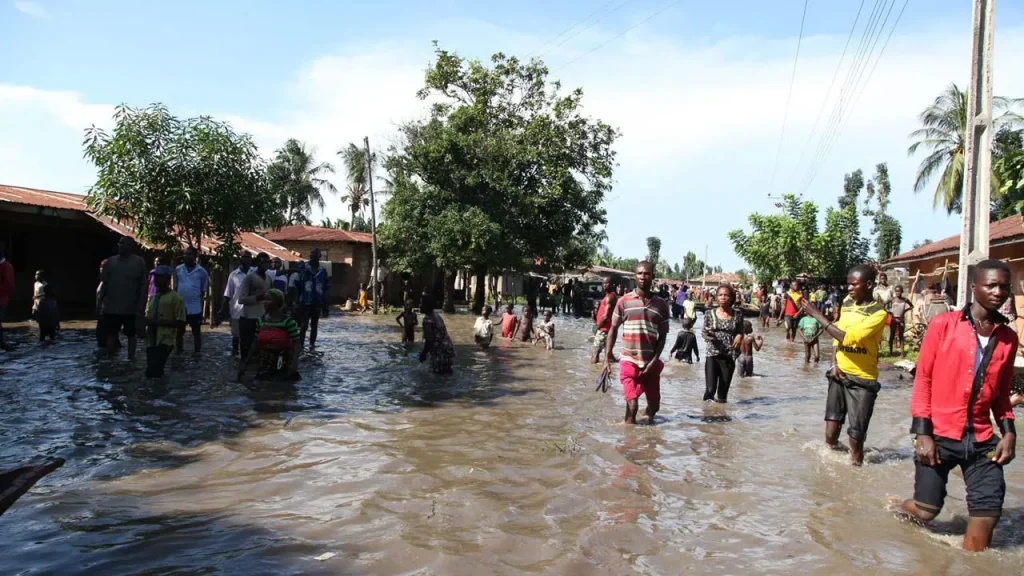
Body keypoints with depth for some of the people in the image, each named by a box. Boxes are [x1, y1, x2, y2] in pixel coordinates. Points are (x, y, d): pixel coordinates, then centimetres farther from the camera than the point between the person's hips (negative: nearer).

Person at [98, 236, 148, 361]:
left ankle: (131, 358, 19)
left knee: (131, 334, 9)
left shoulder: (139, 262, -4)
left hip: (131, 308, -3)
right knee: (111, 334, 10)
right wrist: (99, 302, 4)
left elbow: (143, 285, -6)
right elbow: (104, 283, 10)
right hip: (111, 307, 3)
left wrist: (141, 307, -10)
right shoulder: (110, 261, 7)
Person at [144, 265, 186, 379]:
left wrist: (159, 322, -17)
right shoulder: (152, 298, 17)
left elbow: (181, 324, -12)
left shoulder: (175, 298, -7)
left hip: (165, 342, -7)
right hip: (151, 341, 7)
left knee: (153, 372, -17)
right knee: (153, 372, 6)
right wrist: (145, 321, 2)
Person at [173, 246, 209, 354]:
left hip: (195, 307, -3)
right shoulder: (178, 269, 6)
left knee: (196, 331, 7)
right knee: (179, 331, 10)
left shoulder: (201, 271, -2)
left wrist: (201, 306, 0)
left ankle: (197, 353, 14)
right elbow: (175, 288, 11)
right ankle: (178, 352, 19)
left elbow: (203, 291, 2)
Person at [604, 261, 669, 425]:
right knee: (632, 405, -9)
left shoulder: (661, 304, 2)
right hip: (629, 360, -2)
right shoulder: (623, 301, -2)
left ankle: (649, 414, 47)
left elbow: (662, 336, 3)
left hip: (651, 362, 2)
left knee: (654, 405, 14)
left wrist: (654, 360, -8)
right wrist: (607, 358, -2)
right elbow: (613, 330, 3)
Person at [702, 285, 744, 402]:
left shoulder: (737, 316, 2)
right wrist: (705, 334, -16)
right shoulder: (709, 314, 0)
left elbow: (740, 333, 12)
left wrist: (739, 336, -11)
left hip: (729, 356, 2)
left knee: (724, 389, 8)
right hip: (712, 355, -1)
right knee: (710, 388, -11)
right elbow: (704, 333, 7)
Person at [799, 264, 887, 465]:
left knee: (856, 439, 0)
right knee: (830, 435, 7)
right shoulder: (847, 303, 7)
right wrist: (836, 363, 0)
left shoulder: (878, 313, -14)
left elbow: (848, 338, -25)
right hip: (840, 374, 5)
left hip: (862, 380, -5)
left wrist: (818, 315, -21)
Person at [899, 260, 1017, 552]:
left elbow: (1001, 392, 17)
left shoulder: (1008, 338, 8)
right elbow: (922, 380, -5)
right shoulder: (943, 324, -5)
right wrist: (922, 432, -10)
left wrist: (1008, 431, 3)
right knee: (925, 509, 2)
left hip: (981, 439, 4)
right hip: (939, 435, -4)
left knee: (988, 512, 2)